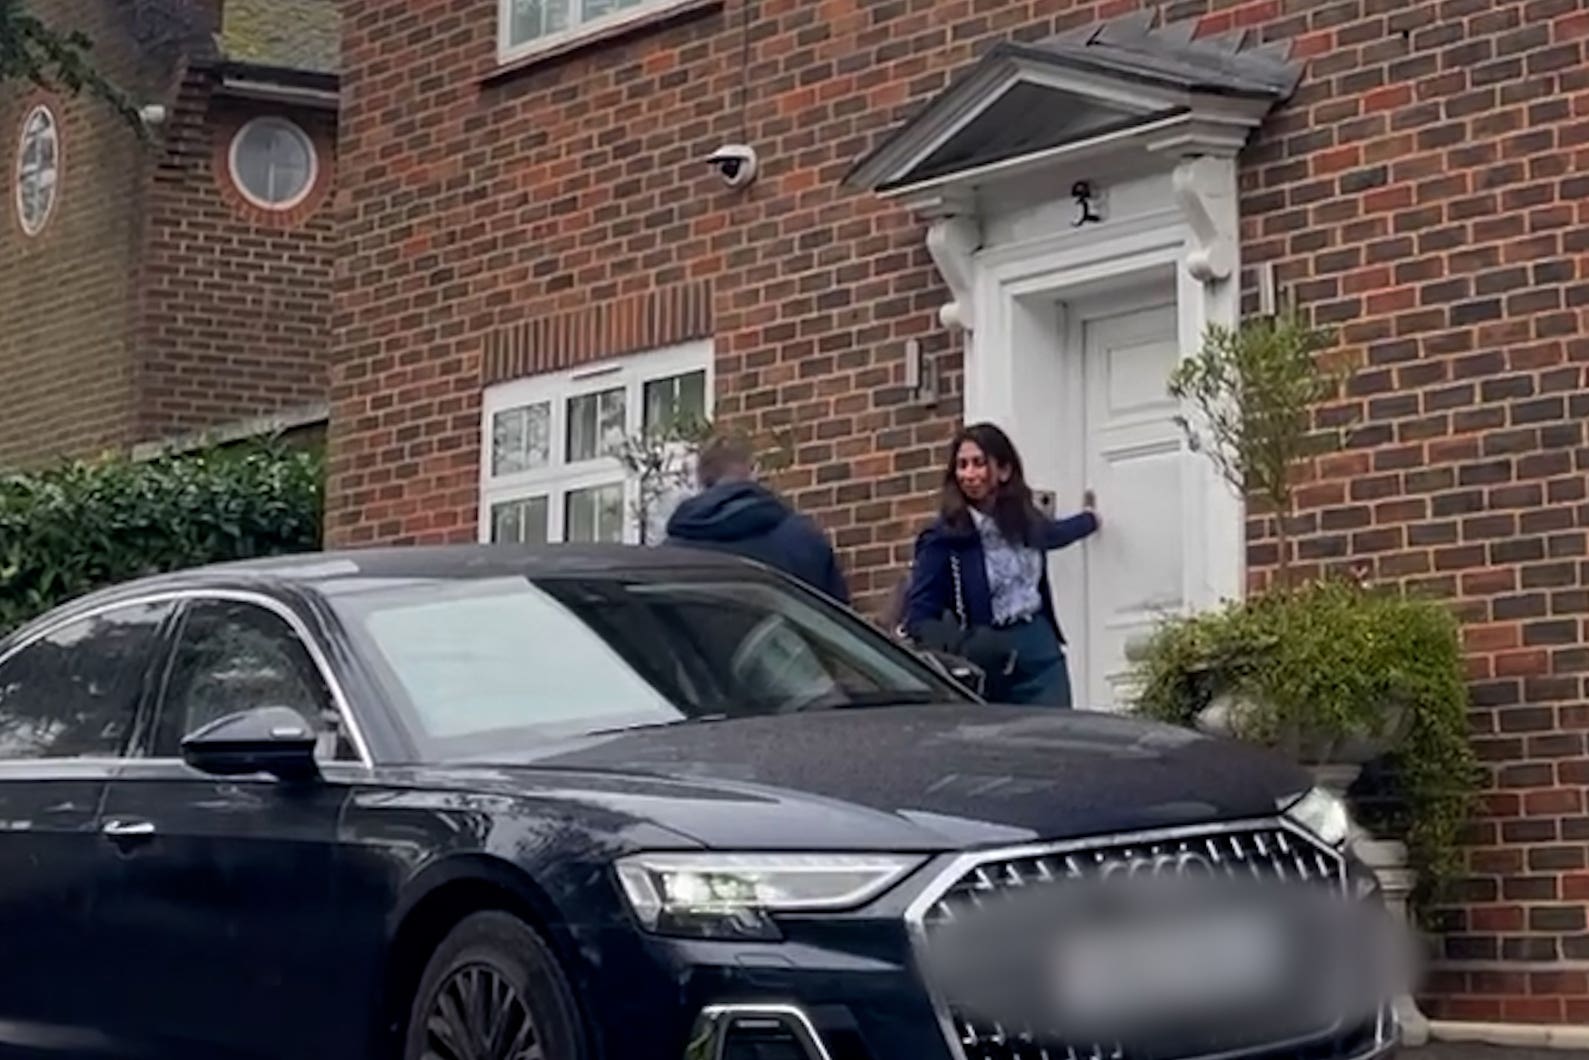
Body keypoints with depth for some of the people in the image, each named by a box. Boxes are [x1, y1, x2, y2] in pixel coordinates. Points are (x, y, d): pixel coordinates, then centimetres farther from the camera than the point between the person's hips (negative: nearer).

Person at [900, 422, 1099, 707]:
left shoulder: (1024, 520, 6)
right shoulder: (944, 538, -11)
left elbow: (1052, 533, 32)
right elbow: (918, 616, -12)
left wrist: (1089, 518, 51)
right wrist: (962, 648, -29)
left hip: (1040, 646, 5)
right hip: (988, 664, -5)